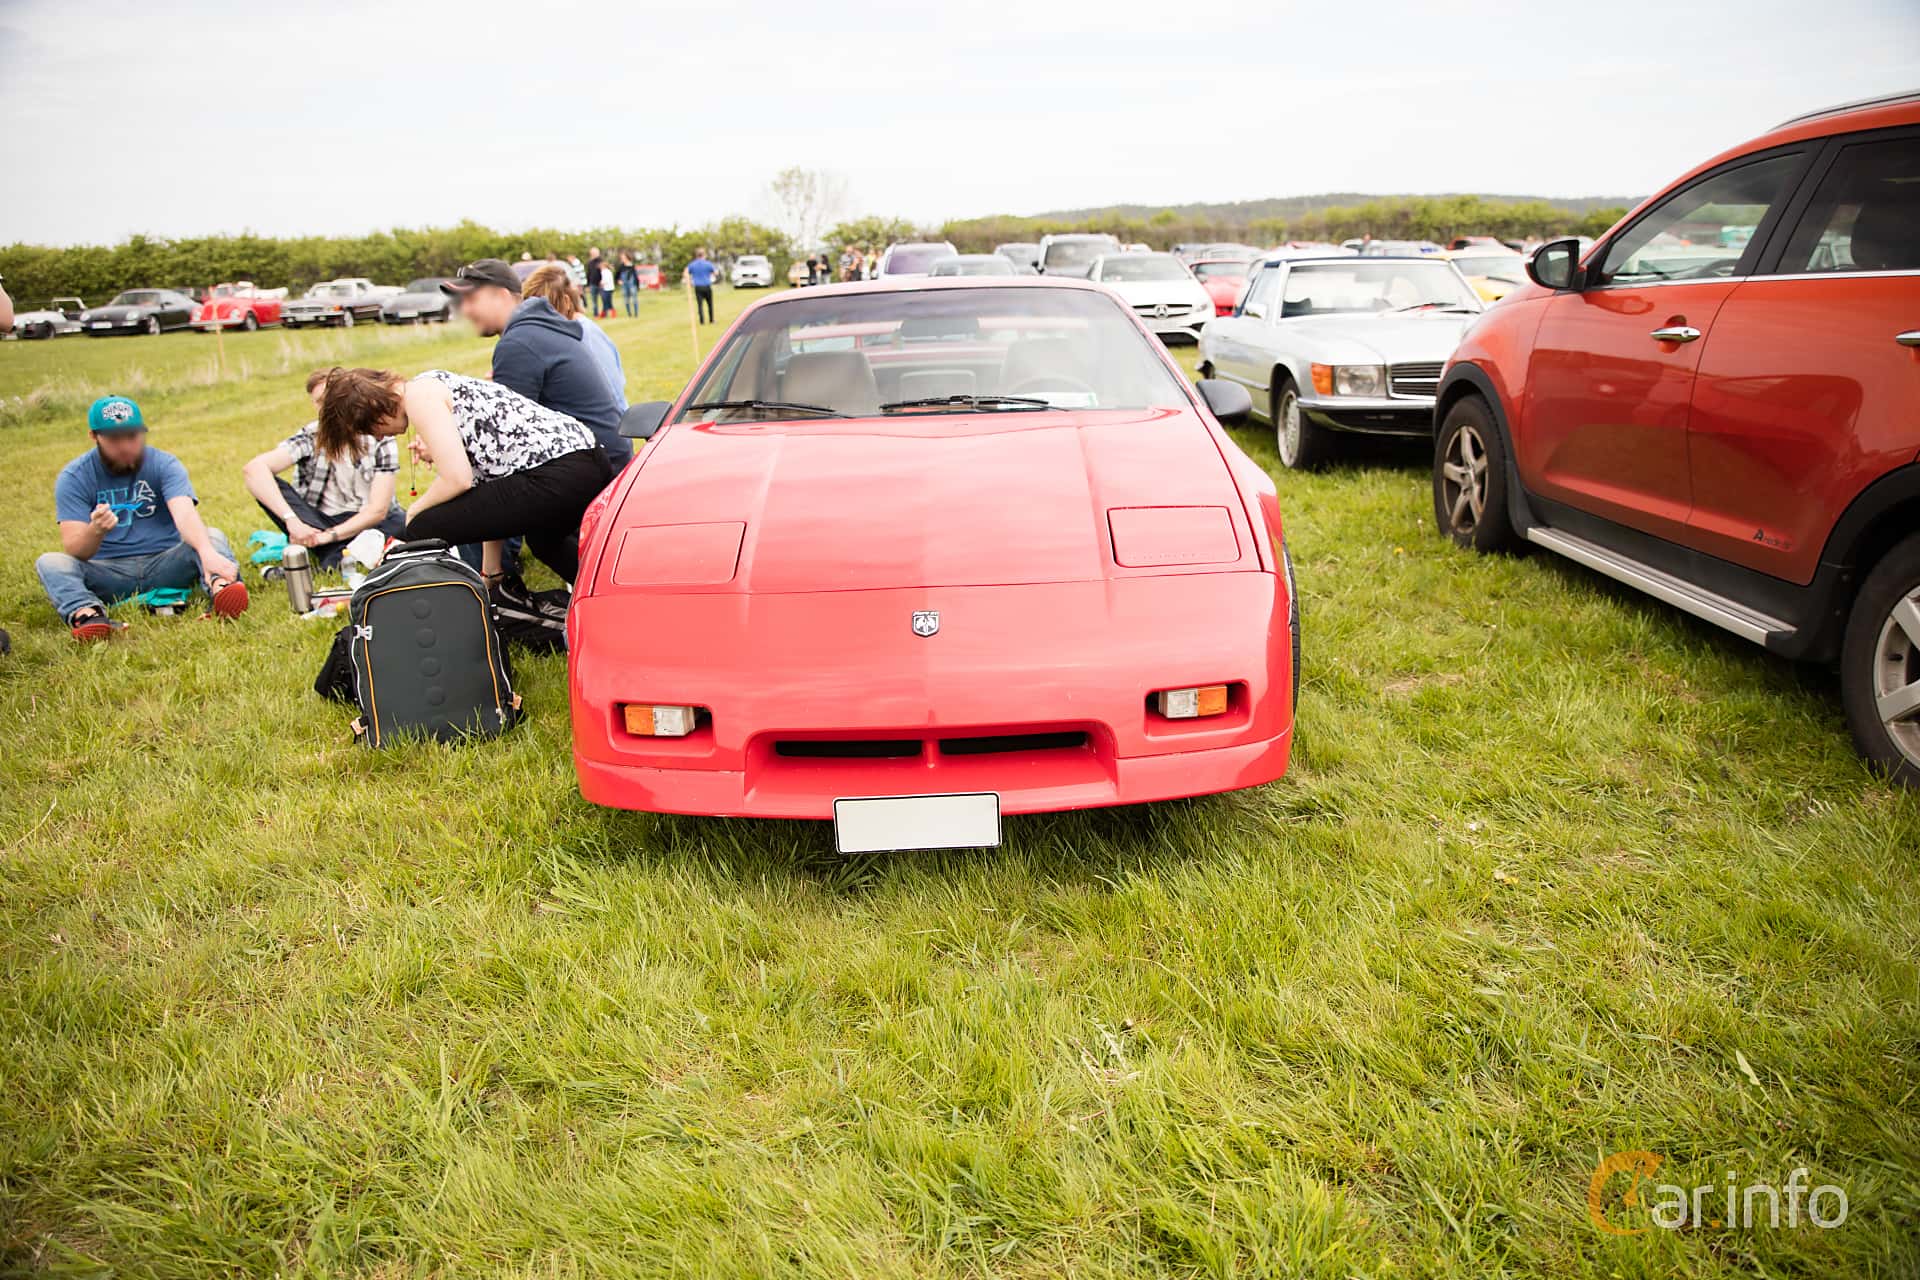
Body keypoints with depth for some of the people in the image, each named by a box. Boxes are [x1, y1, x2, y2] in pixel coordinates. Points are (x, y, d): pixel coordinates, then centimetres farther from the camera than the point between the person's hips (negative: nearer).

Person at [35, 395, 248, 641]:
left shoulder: (164, 464, -2)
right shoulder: (74, 478, -1)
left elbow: (185, 514, -22)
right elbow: (73, 550, -11)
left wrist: (207, 552, -44)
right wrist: (95, 531, -36)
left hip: (164, 565, -1)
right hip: (107, 573, 1)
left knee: (212, 536, -24)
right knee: (49, 562, -23)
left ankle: (219, 586, -57)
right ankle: (84, 613, -53)